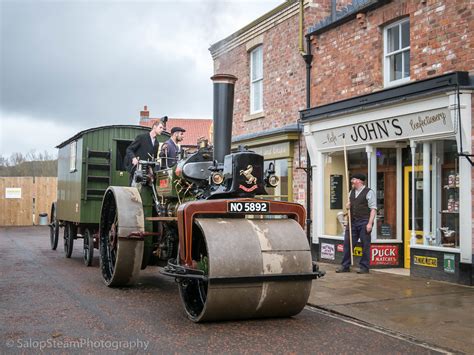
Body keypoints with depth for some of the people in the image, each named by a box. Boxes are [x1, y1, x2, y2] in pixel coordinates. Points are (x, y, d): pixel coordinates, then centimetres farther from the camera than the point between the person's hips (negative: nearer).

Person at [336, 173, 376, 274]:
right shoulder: (351, 192, 16)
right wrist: (348, 206, 5)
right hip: (352, 221, 7)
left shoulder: (368, 192, -5)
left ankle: (364, 267, 9)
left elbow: (373, 209, -10)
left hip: (364, 222, -7)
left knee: (365, 245, 0)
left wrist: (370, 223, -18)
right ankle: (345, 266, 13)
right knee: (347, 244, 5)